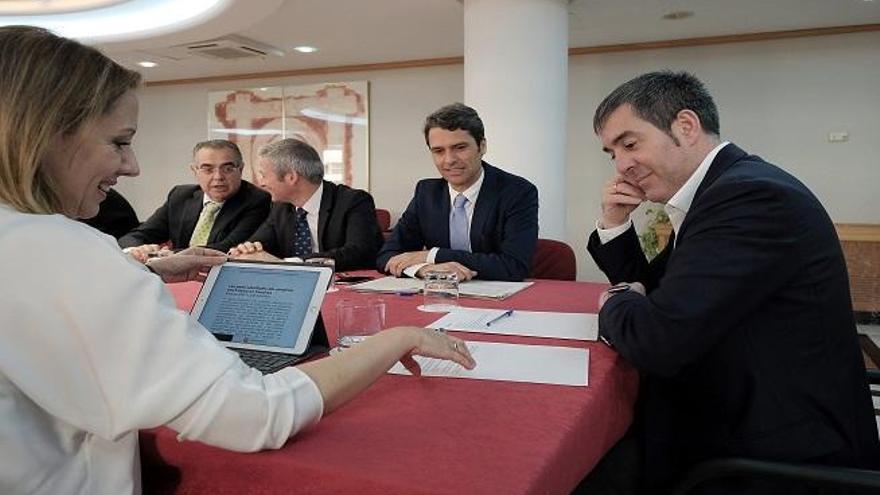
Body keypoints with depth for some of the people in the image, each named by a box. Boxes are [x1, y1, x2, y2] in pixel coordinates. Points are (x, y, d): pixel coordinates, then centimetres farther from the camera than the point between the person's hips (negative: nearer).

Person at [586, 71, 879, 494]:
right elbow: (648, 289, 18)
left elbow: (657, 340, -29)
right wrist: (615, 223, 2)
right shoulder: (715, 190, 8)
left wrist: (615, 302, -7)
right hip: (739, 424, 8)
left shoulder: (751, 195, -23)